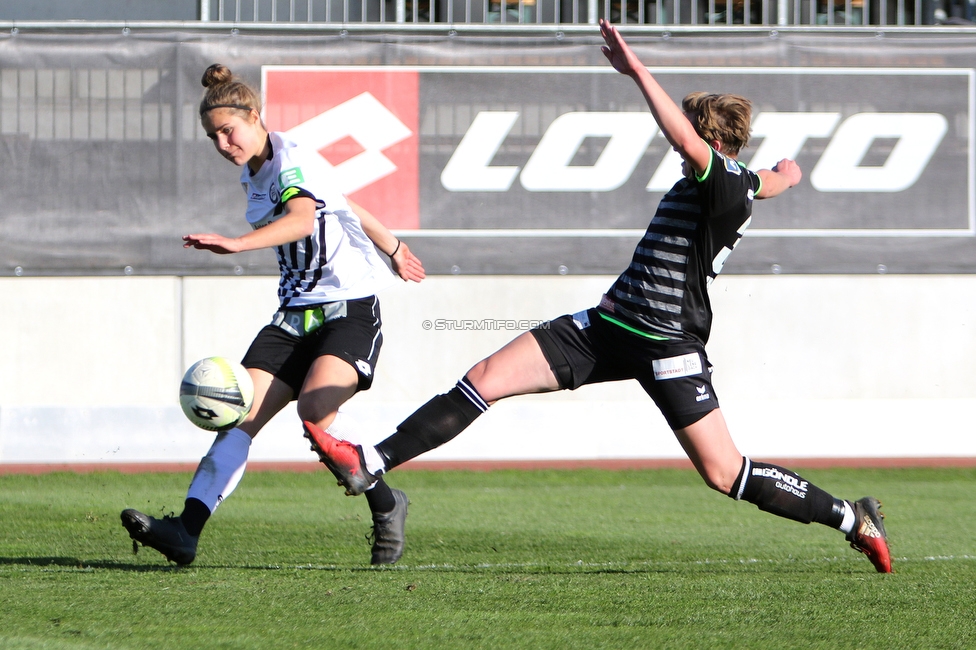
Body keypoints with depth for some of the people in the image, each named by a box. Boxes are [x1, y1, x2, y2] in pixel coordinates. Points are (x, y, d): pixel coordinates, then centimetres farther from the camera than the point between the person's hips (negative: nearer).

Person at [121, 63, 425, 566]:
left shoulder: (292, 161, -14)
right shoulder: (254, 173, 13)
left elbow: (302, 220, -38)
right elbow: (344, 207, 27)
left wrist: (236, 244, -54)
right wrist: (393, 248, 39)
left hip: (350, 308, -8)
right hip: (296, 314, 8)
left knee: (315, 408, -29)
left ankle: (385, 506, -6)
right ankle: (185, 531, -17)